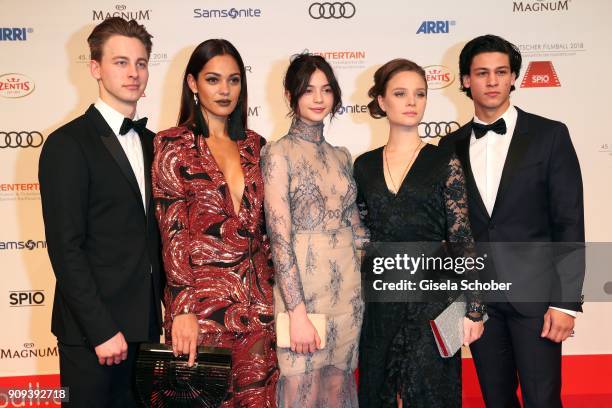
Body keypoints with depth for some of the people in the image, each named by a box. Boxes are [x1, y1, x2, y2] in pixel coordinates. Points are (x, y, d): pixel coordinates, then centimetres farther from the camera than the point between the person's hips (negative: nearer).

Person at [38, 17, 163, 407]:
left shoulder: (151, 143, 11)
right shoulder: (68, 144, -10)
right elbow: (65, 249, -14)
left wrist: (163, 309, 7)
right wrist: (102, 330, -16)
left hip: (144, 324, 6)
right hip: (92, 331, -6)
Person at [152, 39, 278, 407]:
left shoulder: (254, 146, 10)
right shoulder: (173, 146, -2)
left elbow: (264, 228, 13)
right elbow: (173, 232, -8)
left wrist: (273, 295, 10)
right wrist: (184, 309, -15)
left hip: (257, 304, 4)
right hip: (201, 302, -4)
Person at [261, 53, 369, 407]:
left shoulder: (341, 156, 10)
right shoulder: (279, 154, -8)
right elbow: (280, 238, -14)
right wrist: (298, 312, -18)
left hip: (349, 290, 6)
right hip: (302, 290, -5)